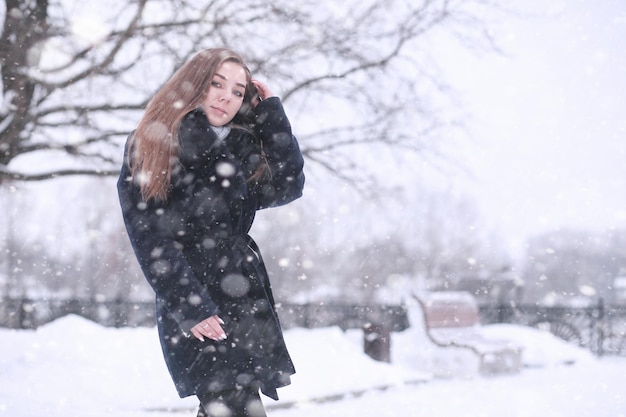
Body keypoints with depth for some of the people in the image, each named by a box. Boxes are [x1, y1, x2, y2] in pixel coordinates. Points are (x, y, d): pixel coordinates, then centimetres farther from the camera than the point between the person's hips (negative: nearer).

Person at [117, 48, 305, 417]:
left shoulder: (240, 151, 14)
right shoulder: (149, 147, -1)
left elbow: (288, 185, -1)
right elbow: (150, 237, -7)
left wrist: (270, 110, 3)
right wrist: (188, 307, -15)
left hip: (246, 303, 6)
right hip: (195, 315, -6)